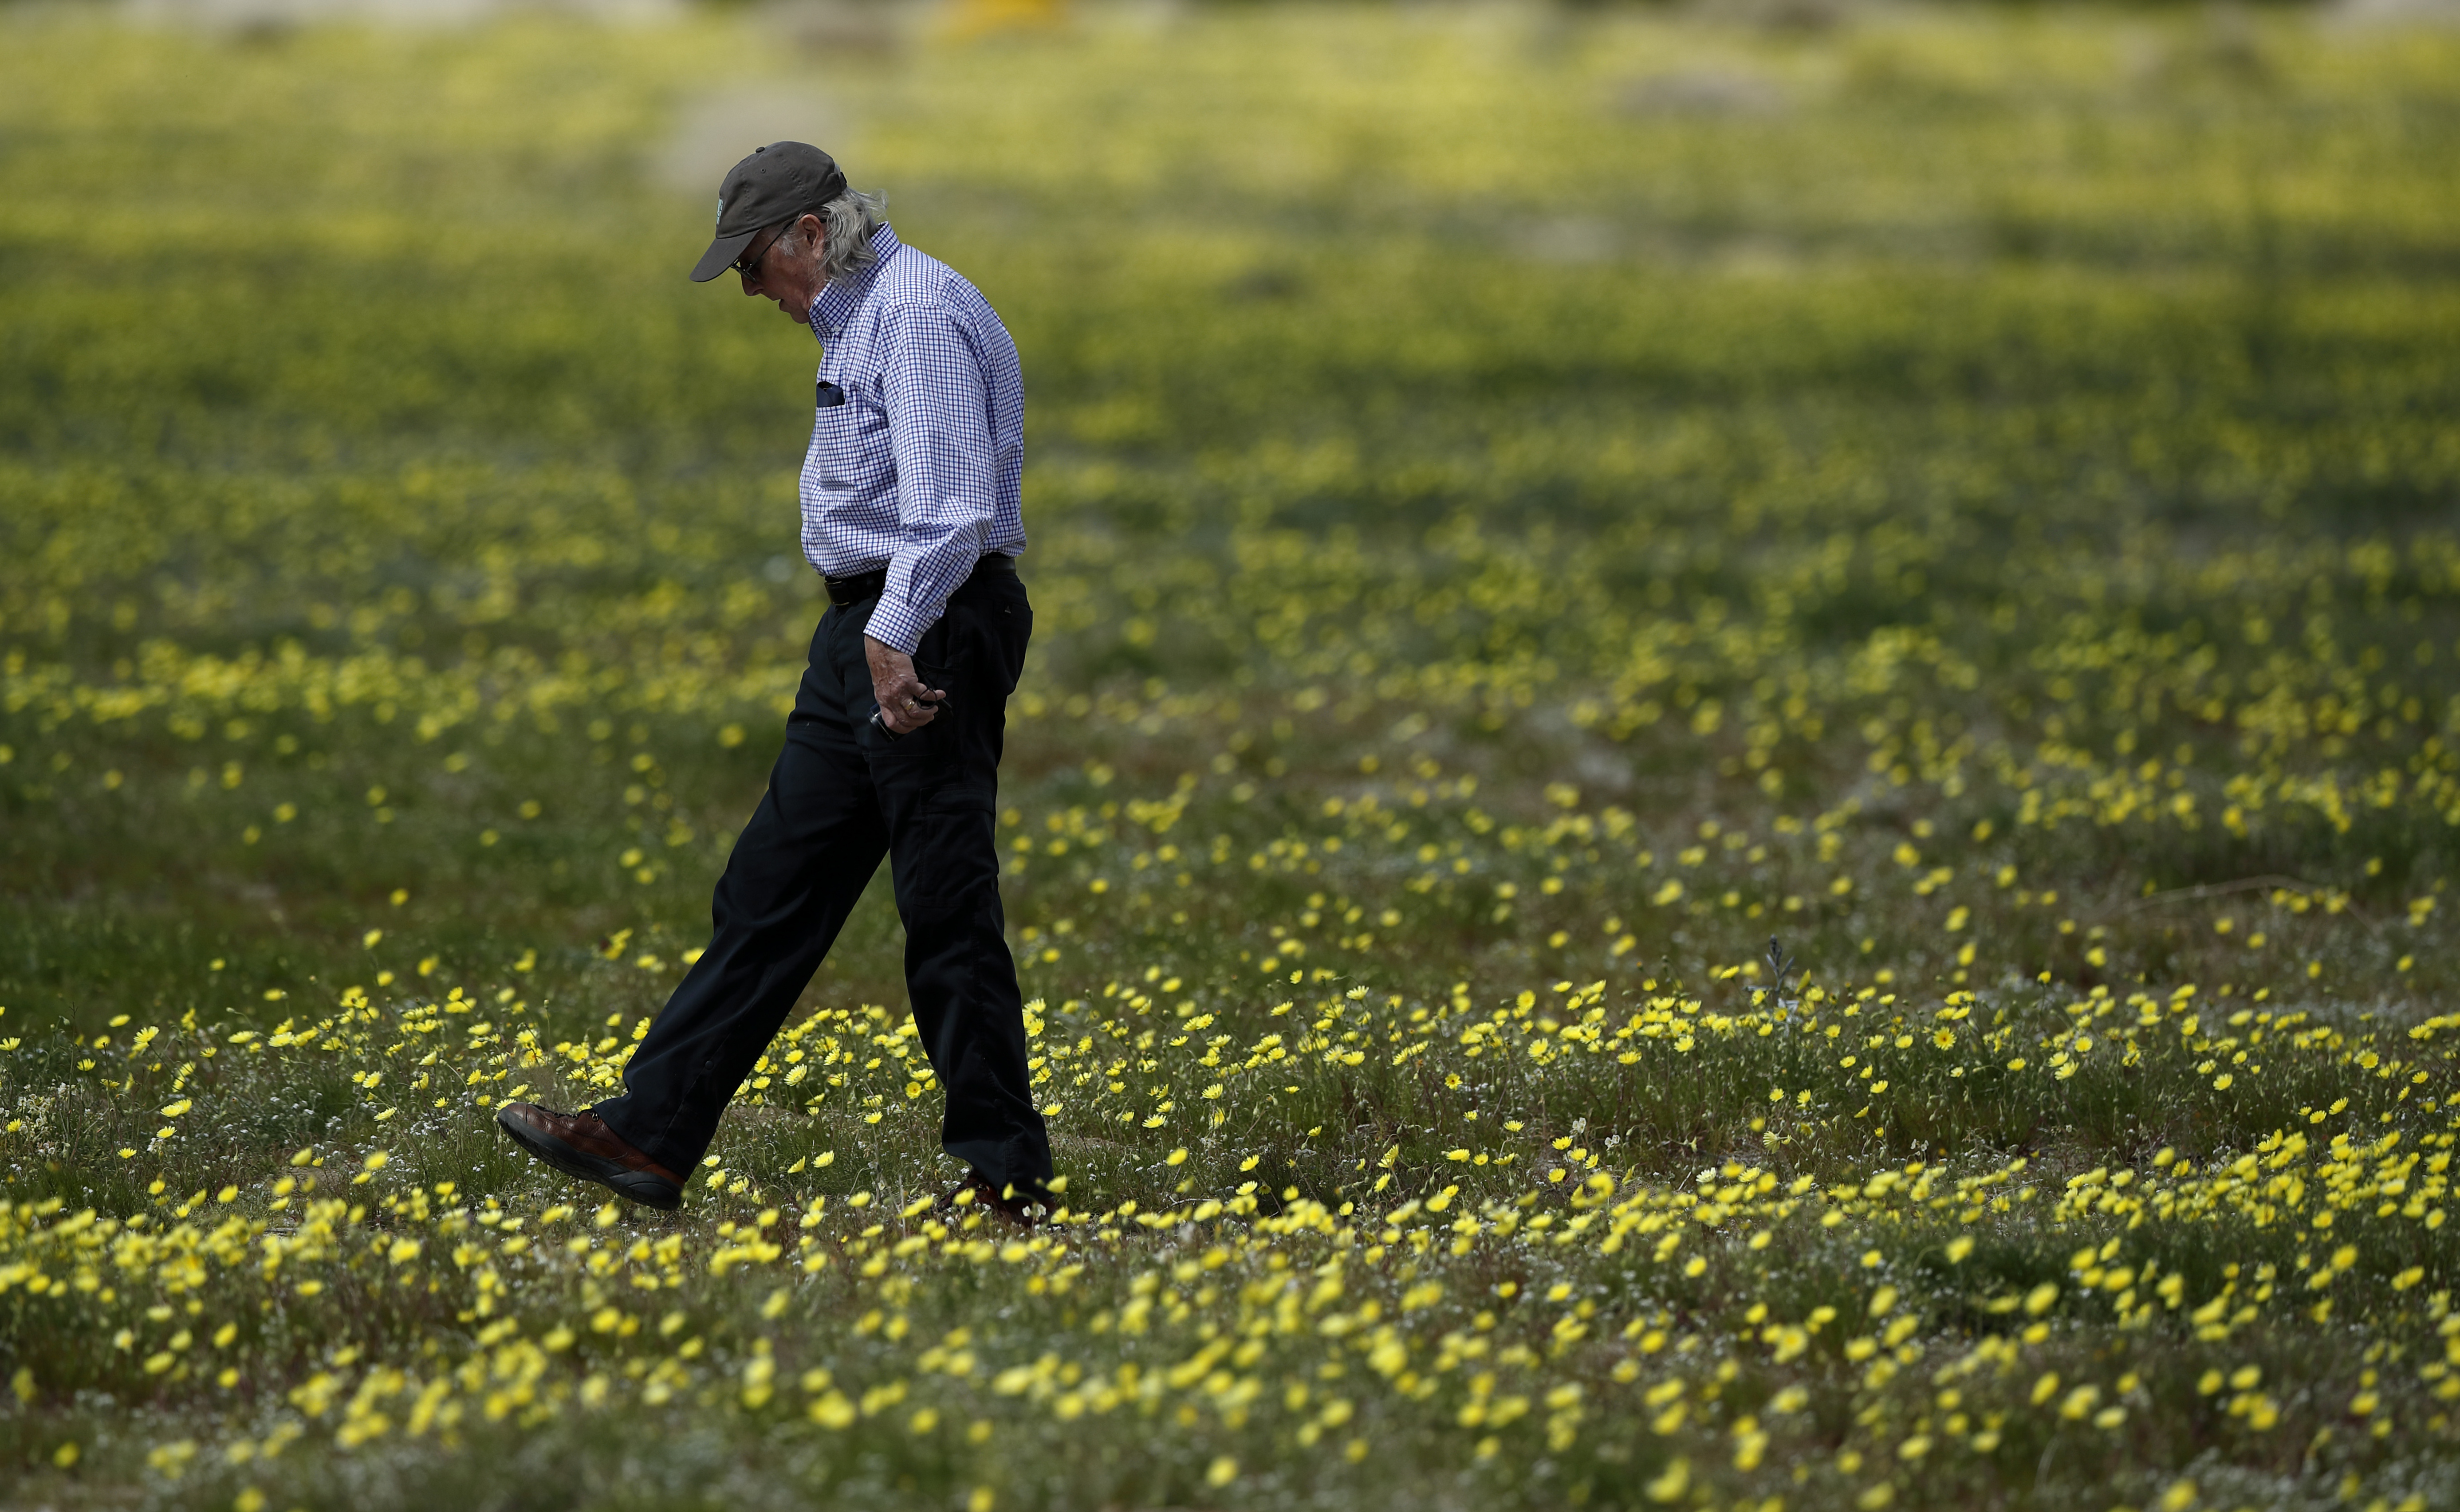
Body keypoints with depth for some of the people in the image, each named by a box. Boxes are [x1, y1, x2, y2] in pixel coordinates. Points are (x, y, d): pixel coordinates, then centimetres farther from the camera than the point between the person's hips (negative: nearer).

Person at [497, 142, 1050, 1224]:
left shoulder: (919, 314, -16)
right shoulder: (865, 318, 17)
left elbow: (946, 505, -27)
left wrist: (895, 636, -34)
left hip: (929, 635, -11)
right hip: (872, 629, 11)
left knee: (945, 904, -7)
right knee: (772, 886, 10)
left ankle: (1005, 1178, 0)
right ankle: (650, 1134, 12)